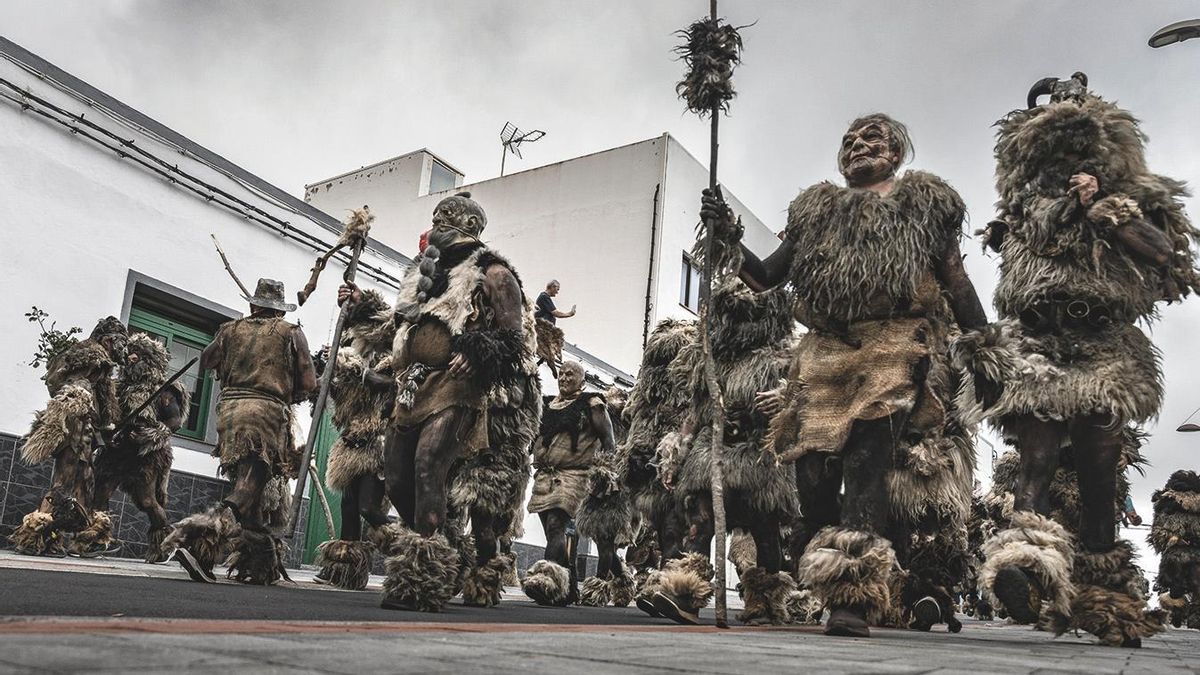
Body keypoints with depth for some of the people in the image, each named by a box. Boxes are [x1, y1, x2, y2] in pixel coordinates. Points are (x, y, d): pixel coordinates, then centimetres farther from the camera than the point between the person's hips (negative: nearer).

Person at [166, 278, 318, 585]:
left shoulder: (232, 329, 16)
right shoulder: (291, 333, 8)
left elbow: (206, 361, 30)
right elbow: (308, 383, 4)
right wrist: (287, 398, 23)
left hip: (230, 409, 5)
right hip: (267, 411, -4)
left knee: (249, 488, 13)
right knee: (248, 491, -9)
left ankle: (262, 563, 16)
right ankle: (198, 542, -30)